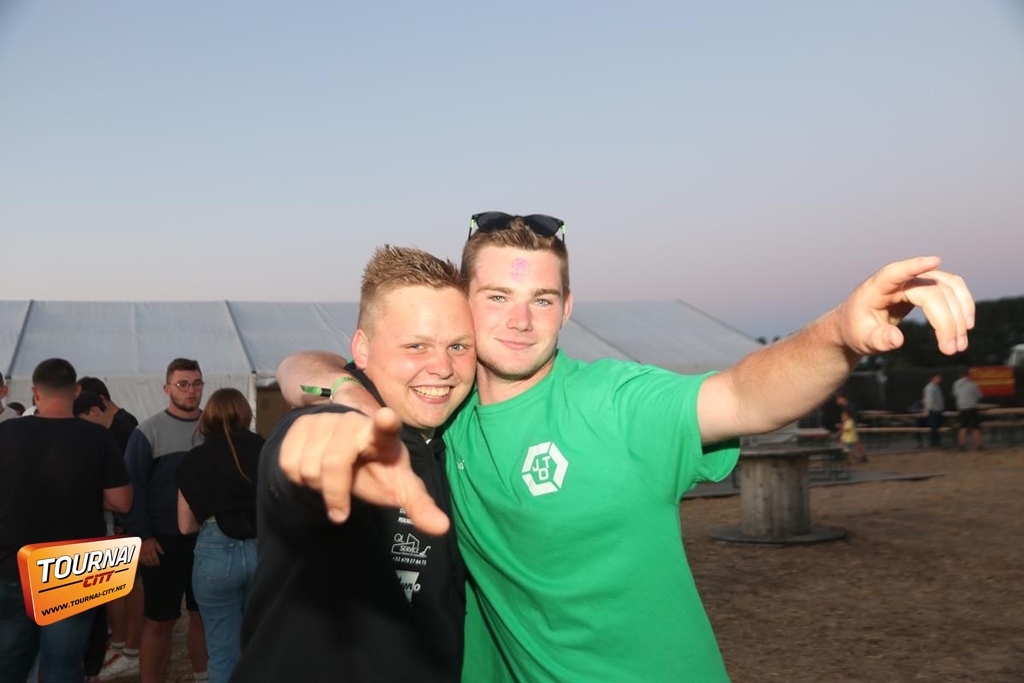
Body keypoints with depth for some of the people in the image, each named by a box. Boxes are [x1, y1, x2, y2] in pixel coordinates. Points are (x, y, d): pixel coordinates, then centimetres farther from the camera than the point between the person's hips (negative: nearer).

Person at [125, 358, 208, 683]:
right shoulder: (148, 431, -4)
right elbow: (133, 486, -7)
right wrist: (142, 536, -12)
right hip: (164, 541, -3)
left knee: (204, 615, 11)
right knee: (159, 621, 3)